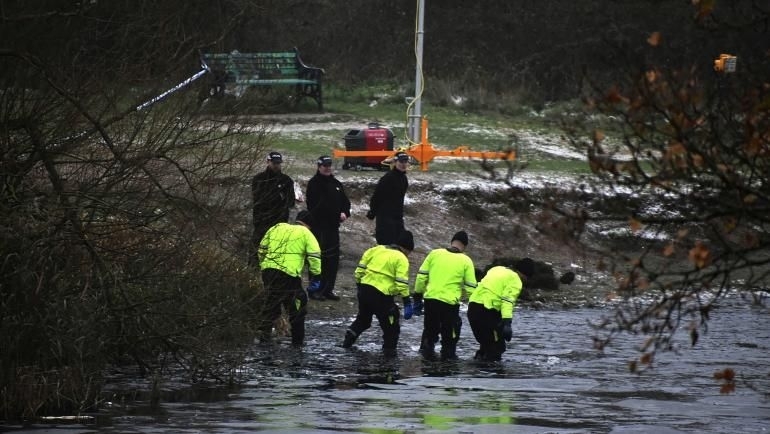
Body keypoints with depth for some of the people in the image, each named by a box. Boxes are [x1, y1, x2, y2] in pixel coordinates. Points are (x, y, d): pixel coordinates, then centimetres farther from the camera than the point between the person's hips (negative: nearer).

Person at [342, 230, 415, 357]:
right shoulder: (401, 259, -5)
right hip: (382, 294, -6)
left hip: (364, 289, 6)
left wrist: (359, 285, 24)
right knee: (391, 325, 11)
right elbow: (402, 284, -14)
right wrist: (407, 302, -10)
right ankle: (389, 348, 12)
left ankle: (348, 340, 31)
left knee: (363, 318, 28)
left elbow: (359, 270, 12)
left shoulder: (376, 250, 12)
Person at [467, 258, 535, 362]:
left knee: (486, 343, 24)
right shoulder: (515, 281, -5)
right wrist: (507, 323, -28)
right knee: (497, 346, -1)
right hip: (487, 310, -8)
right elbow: (508, 301, -19)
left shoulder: (497, 269, 21)